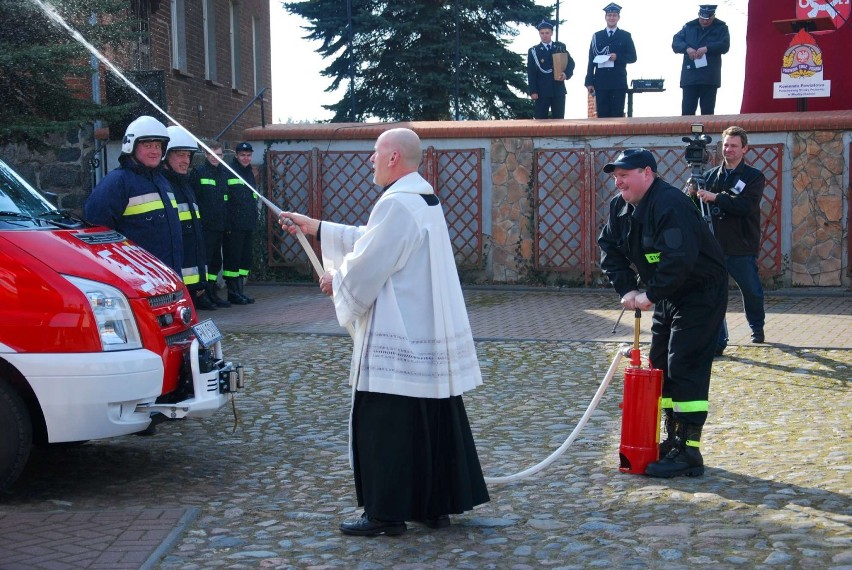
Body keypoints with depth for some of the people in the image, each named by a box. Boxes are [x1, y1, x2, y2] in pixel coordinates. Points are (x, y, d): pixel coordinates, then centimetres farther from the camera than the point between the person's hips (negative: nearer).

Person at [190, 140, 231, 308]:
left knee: (216, 261, 12)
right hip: (205, 226, -7)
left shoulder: (225, 172, 13)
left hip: (220, 225, 7)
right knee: (204, 259, -6)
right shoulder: (198, 172, -6)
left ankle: (212, 293, 22)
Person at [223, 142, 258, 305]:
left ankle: (240, 290, 18)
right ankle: (233, 292, 2)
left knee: (245, 259, 10)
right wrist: (226, 224, -19)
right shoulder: (228, 172, -8)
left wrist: (254, 221, 19)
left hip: (248, 226, 8)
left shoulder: (250, 174, 19)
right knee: (232, 258, -4)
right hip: (233, 227, -8)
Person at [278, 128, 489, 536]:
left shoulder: (397, 204, -18)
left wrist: (335, 279, 3)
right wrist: (314, 228, 22)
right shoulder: (423, 198, 14)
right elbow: (370, 240, 21)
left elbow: (366, 265, -18)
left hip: (397, 339, -10)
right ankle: (436, 504, 22)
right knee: (431, 419, 13)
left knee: (385, 424, 0)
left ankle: (387, 512, 8)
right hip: (427, 333, 10)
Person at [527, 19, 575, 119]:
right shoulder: (533, 51, 4)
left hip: (558, 90, 2)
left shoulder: (561, 47, 11)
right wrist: (533, 91, -10)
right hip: (541, 92, -2)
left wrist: (566, 73, -13)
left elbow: (571, 63, 9)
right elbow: (531, 73, -1)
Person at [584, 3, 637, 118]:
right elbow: (591, 60, 8)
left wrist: (618, 57, -13)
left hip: (619, 83, -1)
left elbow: (633, 57, 5)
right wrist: (589, 82, 1)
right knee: (602, 115, 0)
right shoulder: (597, 36, 10)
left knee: (617, 115, -3)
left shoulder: (626, 36, 8)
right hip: (601, 82, 1)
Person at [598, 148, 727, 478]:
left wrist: (651, 295, -26)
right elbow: (609, 249, 7)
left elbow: (680, 259, -35)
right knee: (660, 365, 12)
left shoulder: (670, 204, -26)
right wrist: (626, 289, -6)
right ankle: (672, 441, 23)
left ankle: (688, 454, -8)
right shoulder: (620, 207, 4)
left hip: (701, 293, -10)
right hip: (667, 295, 10)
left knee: (685, 367, -13)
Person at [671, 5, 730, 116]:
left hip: (710, 77, -1)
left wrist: (707, 48, -19)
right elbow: (675, 43, 5)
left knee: (707, 111, 1)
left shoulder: (721, 27, 7)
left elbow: (725, 45, -5)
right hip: (690, 76, 2)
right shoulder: (689, 27, 13)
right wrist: (687, 48, -15)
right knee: (687, 111, -1)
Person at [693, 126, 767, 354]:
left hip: (742, 248, -2)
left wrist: (716, 198, -25)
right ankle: (717, 342, 2)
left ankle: (757, 328, 41)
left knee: (752, 291, 15)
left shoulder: (754, 177, -1)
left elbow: (746, 206, -17)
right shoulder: (710, 175, 9)